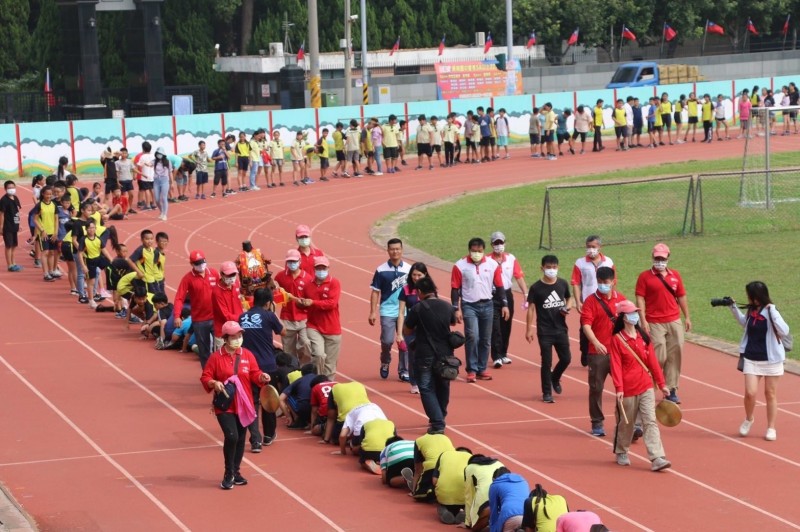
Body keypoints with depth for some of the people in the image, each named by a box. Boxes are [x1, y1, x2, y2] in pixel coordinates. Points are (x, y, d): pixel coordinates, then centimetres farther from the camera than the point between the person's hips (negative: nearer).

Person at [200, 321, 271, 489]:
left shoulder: (247, 355, 4)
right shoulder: (216, 357, -5)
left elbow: (254, 374, 3)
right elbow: (205, 377, -5)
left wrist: (262, 377, -18)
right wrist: (214, 383, -25)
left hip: (243, 405, 4)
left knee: (240, 439, 10)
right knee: (231, 436, -18)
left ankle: (235, 472, 25)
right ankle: (228, 475, -4)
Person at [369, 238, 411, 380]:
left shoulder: (409, 269, 3)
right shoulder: (381, 270, 0)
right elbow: (375, 292, 2)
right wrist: (373, 312, -3)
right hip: (387, 312, -2)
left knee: (404, 342, 3)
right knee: (387, 341, -10)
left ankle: (404, 371, 14)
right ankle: (385, 363, 18)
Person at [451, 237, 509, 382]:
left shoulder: (493, 264, 1)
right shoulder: (460, 266, -5)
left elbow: (499, 286, 8)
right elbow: (455, 288, -2)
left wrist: (504, 305, 3)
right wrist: (456, 309, -6)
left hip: (487, 305, 3)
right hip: (469, 306, -3)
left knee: (485, 340, 6)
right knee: (473, 337, -15)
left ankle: (481, 369, 17)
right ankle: (471, 370, -7)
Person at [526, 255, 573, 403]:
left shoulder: (563, 284, 2)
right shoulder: (536, 288, -9)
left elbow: (569, 298, 18)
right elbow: (531, 308, -6)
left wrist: (567, 308, -4)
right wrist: (529, 330, -9)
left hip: (561, 329, 3)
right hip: (544, 331, -3)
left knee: (566, 358, 6)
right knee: (546, 362, 0)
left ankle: (555, 378, 36)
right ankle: (547, 393, 11)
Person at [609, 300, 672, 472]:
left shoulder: (643, 336, 8)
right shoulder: (617, 339, -6)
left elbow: (652, 361, 11)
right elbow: (616, 366, -11)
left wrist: (661, 384, 11)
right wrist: (619, 388, -20)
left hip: (646, 387, 3)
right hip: (628, 389, -3)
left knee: (650, 422, -5)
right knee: (625, 423, 10)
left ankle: (657, 458, -12)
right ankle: (621, 453, 31)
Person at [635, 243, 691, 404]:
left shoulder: (675, 275, 12)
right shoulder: (645, 276, -1)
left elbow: (681, 297, 17)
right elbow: (640, 299, -5)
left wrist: (687, 317, 13)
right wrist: (643, 321, -12)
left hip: (674, 322, 4)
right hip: (654, 323, -4)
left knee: (675, 356, 3)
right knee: (659, 357, -8)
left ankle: (671, 390, 10)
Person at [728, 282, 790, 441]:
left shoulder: (770, 312, -15)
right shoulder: (751, 310, 2)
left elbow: (784, 331, -26)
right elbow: (744, 323, 24)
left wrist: (772, 312, -33)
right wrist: (733, 307, 15)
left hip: (771, 359, -4)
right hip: (751, 359, 4)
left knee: (770, 394, 8)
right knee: (750, 393, -5)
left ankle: (771, 428, 20)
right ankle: (748, 419, 23)